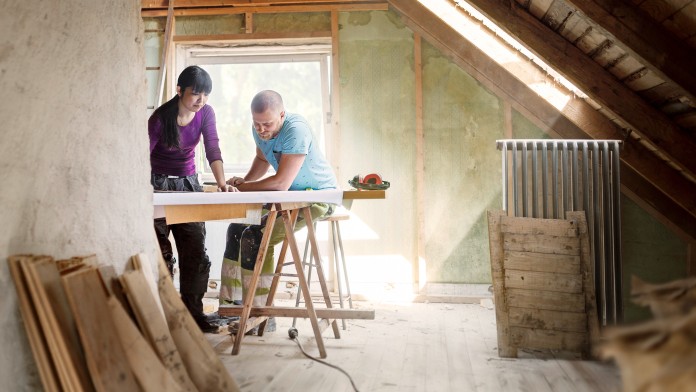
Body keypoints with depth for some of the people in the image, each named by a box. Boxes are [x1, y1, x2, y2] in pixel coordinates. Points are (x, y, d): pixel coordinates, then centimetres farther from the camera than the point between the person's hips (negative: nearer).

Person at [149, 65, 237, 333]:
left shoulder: (205, 113, -6)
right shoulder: (161, 118, -18)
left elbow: (213, 150, -13)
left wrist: (221, 182, -28)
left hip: (188, 182, 4)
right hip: (159, 183, -4)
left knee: (196, 251, 0)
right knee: (160, 253, -2)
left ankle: (193, 311, 8)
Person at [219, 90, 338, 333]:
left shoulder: (296, 130, -27)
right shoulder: (260, 130, -1)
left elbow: (281, 183, -29)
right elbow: (262, 159, 20)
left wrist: (242, 188, -17)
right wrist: (245, 180, 0)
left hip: (319, 195, -9)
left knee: (255, 237, -21)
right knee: (237, 229, 6)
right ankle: (231, 304, 11)